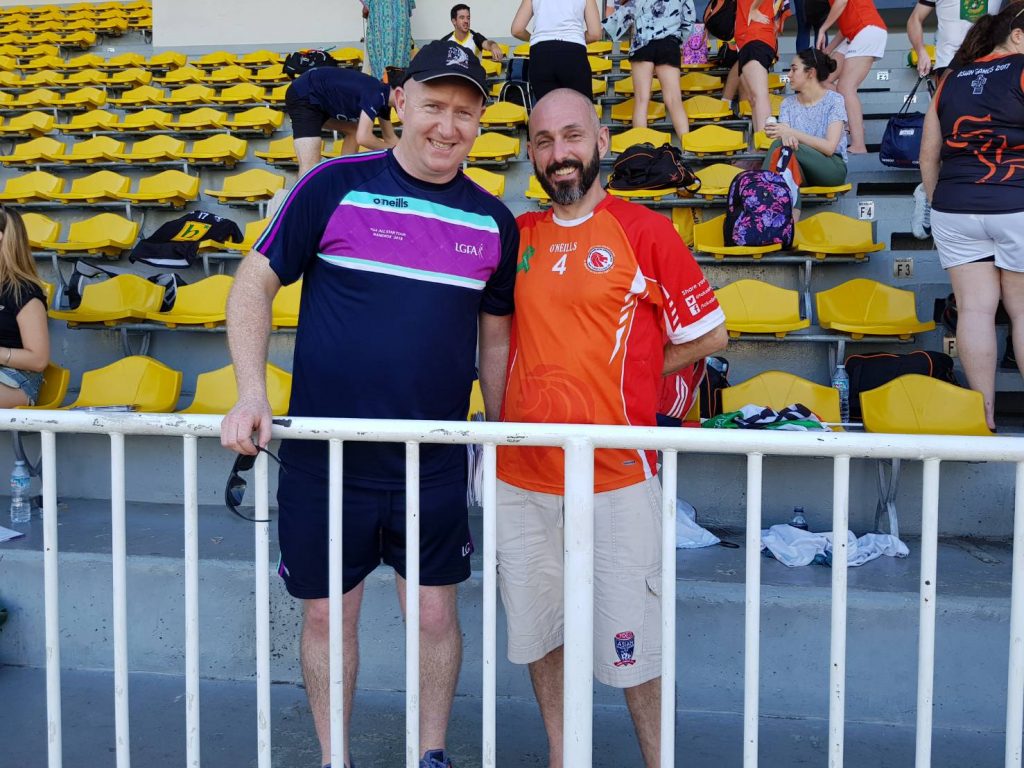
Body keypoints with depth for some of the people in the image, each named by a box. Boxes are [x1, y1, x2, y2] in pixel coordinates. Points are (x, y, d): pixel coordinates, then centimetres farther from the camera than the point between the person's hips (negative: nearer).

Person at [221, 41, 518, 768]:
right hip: (324, 456, -1)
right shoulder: (336, 186, -6)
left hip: (436, 463, 2)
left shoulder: (494, 221, 3)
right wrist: (251, 395, -12)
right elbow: (255, 283, -2)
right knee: (328, 614, 12)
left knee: (435, 612, 11)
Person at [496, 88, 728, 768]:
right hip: (520, 477, 5)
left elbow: (709, 335, 2)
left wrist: (623, 379, 3)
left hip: (617, 478, -4)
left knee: (632, 638, 5)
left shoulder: (645, 231, -4)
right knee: (537, 630, 16)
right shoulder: (516, 235, 9)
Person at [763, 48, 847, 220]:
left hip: (831, 167, -3)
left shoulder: (834, 100, -2)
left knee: (782, 145, -29)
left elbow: (829, 147, -13)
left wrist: (791, 132, -21)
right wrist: (786, 137, -28)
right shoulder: (788, 103, 12)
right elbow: (783, 136, -2)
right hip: (797, 166, 3)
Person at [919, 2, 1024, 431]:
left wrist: (938, 203, 22)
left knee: (974, 307, 5)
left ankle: (985, 414, 8)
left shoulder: (951, 80, 12)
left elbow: (929, 154, 14)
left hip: (955, 209, 4)